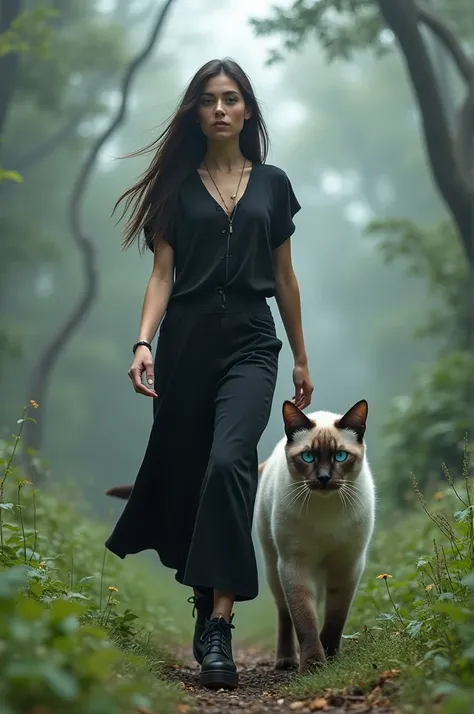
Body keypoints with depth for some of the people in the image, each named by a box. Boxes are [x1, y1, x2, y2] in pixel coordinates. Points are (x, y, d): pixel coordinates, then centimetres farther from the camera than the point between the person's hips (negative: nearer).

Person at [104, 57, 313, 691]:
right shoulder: (177, 183, 7)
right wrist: (144, 341, -14)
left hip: (251, 342, -1)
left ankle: (218, 624, -23)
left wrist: (301, 357, 17)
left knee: (228, 461, -21)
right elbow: (162, 272, 2)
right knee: (182, 467, 6)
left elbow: (284, 275, 15)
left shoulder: (272, 183, 11)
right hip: (187, 338, 1)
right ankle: (203, 591, 30)